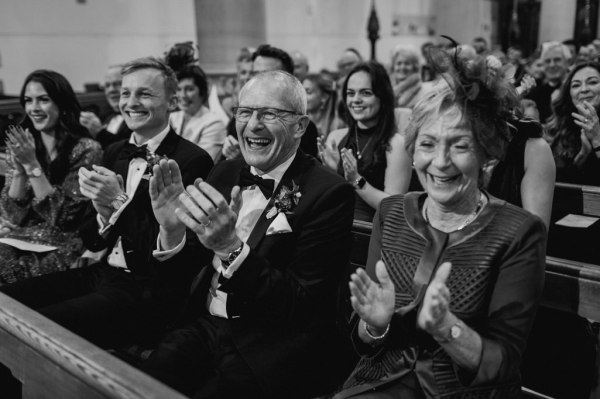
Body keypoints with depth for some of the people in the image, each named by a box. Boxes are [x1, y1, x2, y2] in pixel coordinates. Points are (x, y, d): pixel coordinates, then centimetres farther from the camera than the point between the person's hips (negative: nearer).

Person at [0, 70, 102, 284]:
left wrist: (32, 165, -19)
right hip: (20, 241, 4)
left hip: (64, 248, -4)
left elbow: (62, 217, -14)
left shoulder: (86, 149, -10)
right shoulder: (21, 147, 5)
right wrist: (19, 168, -13)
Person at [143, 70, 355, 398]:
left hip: (275, 348, -4)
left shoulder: (329, 193, -12)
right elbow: (188, 267, 8)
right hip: (205, 326, 4)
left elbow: (302, 306, -16)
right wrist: (171, 228, -14)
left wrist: (231, 247, -29)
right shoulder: (225, 173, 6)